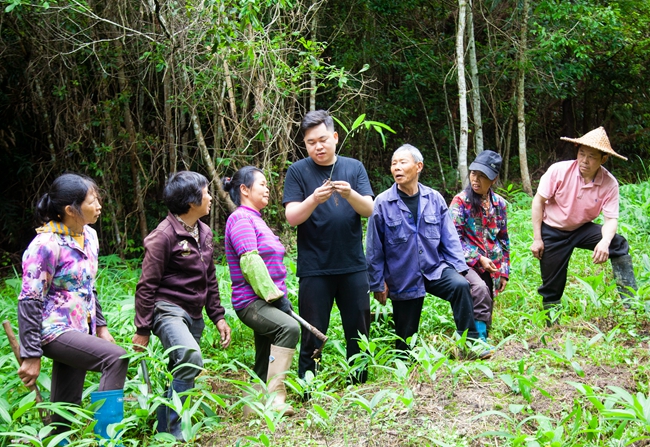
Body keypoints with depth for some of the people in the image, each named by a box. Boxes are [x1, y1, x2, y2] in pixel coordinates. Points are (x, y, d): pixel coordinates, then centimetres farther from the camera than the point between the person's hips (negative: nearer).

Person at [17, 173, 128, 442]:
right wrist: (31, 355, -17)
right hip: (54, 331, -8)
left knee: (67, 408, 9)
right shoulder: (46, 245, -17)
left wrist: (100, 326, 17)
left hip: (79, 330, 8)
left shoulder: (89, 236, 6)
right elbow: (29, 301, -16)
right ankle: (108, 438, -17)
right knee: (116, 359, -25)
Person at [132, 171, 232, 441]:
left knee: (180, 374, 10)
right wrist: (142, 330, -10)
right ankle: (174, 429, -18)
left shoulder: (204, 233, 11)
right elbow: (147, 286, -11)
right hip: (167, 310, -8)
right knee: (191, 358, -30)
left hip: (194, 315, 8)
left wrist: (218, 316, 16)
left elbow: (210, 279, 20)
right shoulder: (164, 235, -13)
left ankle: (163, 430, 26)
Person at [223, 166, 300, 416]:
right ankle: (275, 396, -33)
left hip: (266, 302, 10)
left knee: (264, 363, 9)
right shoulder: (240, 219, -9)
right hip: (251, 302, -10)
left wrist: (280, 296, 21)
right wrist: (275, 295, -21)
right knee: (289, 328, -32)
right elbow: (249, 261, -20)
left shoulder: (255, 219, 22)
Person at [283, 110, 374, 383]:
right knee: (313, 336, 1)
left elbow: (368, 209, -1)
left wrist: (350, 194, -21)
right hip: (314, 268, -2)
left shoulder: (354, 168, 8)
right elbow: (292, 217, -7)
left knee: (359, 331, 9)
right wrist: (314, 199, -26)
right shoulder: (298, 171, 1)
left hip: (353, 265, 3)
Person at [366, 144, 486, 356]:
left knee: (460, 285, -27)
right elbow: (374, 249, -4)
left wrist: (458, 266, -8)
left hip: (435, 269, 1)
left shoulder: (434, 199, -1)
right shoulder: (382, 203, -9)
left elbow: (449, 238, 3)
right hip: (403, 279, -1)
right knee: (405, 338, 5)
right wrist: (377, 283, -3)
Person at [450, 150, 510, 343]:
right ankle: (480, 338, -26)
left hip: (491, 267, 5)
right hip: (466, 263, -5)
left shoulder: (499, 203, 8)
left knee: (486, 303, 4)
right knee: (480, 288, -32)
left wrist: (504, 271, 12)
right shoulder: (461, 201, -6)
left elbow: (503, 240, 16)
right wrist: (479, 258, -15)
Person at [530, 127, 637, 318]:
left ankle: (630, 301, -21)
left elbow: (610, 218, -18)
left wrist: (605, 242, -41)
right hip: (552, 231, -1)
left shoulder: (609, 184, -19)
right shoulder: (559, 170, -23)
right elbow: (538, 201, -14)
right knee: (552, 286, 3)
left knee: (618, 244, -23)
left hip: (582, 229, 1)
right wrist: (537, 239, -13)